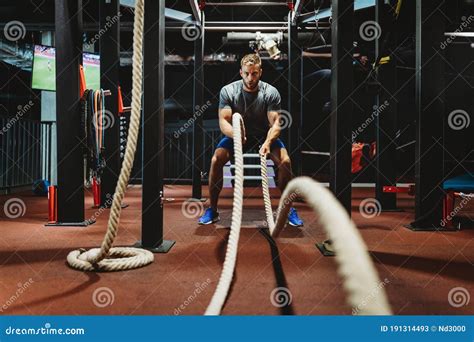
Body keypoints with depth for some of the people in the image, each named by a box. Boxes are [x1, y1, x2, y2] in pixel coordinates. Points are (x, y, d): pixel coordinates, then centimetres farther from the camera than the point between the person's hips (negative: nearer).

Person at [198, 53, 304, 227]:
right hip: (237, 134, 0)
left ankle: (289, 209, -6)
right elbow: (223, 121, -24)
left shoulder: (271, 92, -16)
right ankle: (212, 210, -9)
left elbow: (275, 123, -23)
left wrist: (267, 143, -45)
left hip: (264, 134, 0)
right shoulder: (228, 91, -16)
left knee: (285, 161, -26)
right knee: (216, 160, -26)